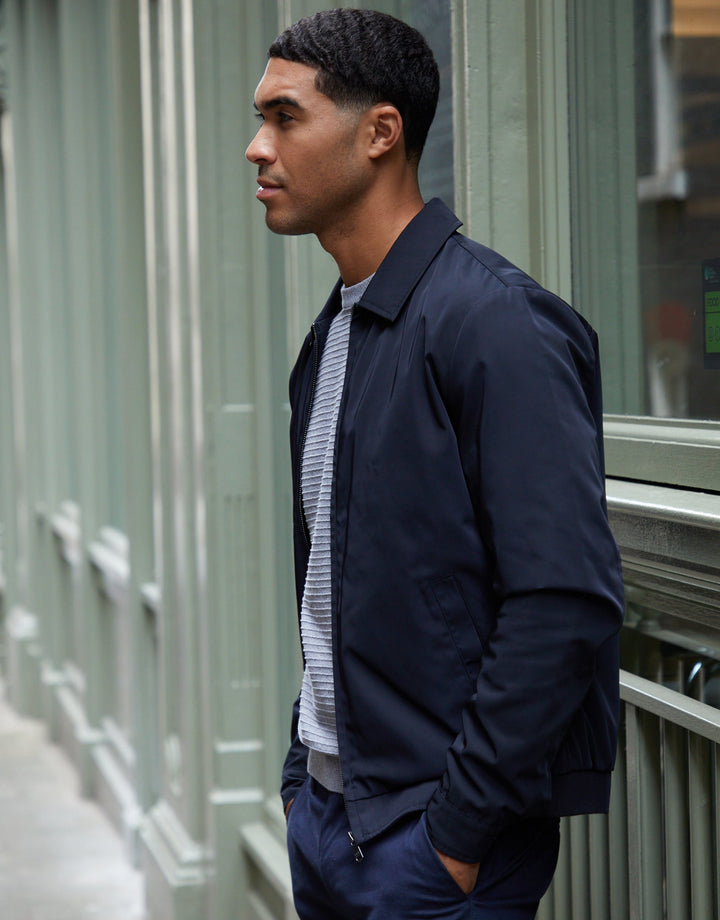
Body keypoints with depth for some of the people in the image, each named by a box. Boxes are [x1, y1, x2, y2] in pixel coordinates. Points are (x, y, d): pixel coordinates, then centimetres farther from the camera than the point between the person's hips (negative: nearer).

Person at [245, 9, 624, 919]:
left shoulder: (496, 321, -16)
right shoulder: (332, 336, 12)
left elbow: (567, 602, -21)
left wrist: (459, 825, -19)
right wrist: (304, 774, 12)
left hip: (435, 840, -8)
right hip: (322, 813, 8)